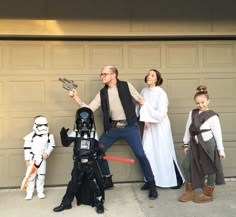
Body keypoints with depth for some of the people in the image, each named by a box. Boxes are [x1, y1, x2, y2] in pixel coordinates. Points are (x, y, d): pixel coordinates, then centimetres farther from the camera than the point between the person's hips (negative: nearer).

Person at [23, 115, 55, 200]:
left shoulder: (49, 136, -3)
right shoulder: (31, 136, -12)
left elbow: (51, 145, 9)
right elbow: (27, 148, -9)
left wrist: (47, 153, -7)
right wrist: (27, 159, -9)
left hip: (42, 159, 2)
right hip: (32, 159, -2)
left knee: (41, 175, 10)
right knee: (31, 176, 3)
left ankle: (40, 192, 24)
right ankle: (29, 193, 16)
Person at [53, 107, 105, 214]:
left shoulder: (94, 134, 1)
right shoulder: (74, 134, -1)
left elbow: (98, 147, 5)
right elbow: (65, 143, -9)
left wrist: (100, 153, -14)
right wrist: (63, 135, -26)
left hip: (91, 164, 0)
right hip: (78, 164, 1)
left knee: (95, 183, 1)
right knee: (74, 183, 8)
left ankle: (99, 203, 19)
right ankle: (66, 203, 24)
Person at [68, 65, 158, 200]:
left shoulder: (126, 86, -3)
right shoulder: (102, 93, 6)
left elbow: (141, 100, 2)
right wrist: (76, 98, -9)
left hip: (129, 126, -4)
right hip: (113, 127, 4)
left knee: (140, 154, -7)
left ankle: (151, 184, 12)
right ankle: (107, 180, 20)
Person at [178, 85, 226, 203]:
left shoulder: (212, 116, -10)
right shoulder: (192, 113, 4)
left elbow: (218, 134, -8)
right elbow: (188, 129, 10)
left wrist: (221, 150, -6)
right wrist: (186, 143, 11)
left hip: (208, 144, -5)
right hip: (195, 144, 6)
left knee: (210, 168, 8)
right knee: (186, 165, 6)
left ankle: (208, 194, 26)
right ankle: (190, 191, 22)